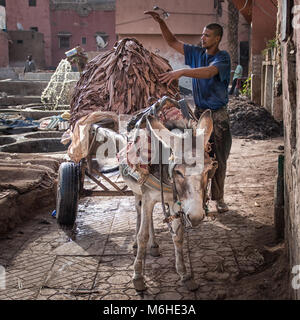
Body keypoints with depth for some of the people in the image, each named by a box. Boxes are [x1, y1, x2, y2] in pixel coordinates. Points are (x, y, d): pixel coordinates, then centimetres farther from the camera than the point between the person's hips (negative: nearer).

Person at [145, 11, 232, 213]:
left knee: (219, 158, 5)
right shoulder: (197, 53, 6)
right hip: (199, 112, 3)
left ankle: (218, 198, 18)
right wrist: (161, 22, -2)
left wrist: (182, 72, -43)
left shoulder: (223, 58, -10)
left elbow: (209, 72, -31)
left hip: (218, 115, -3)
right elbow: (172, 42, 11)